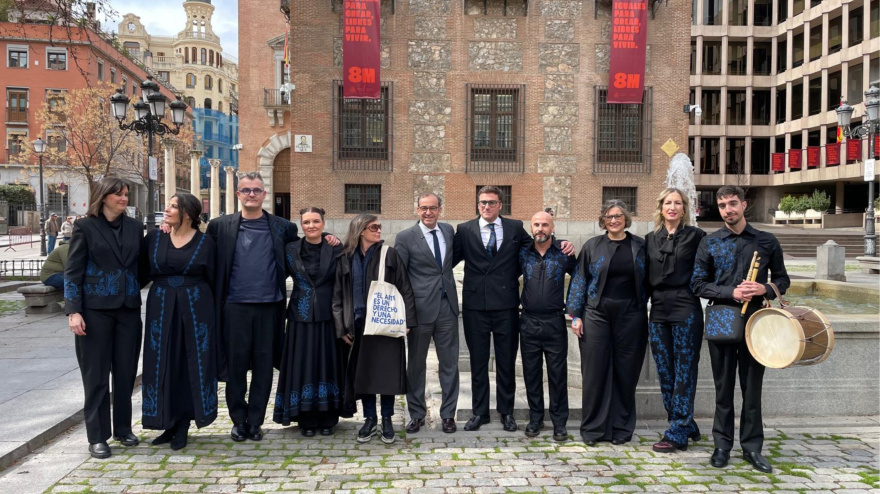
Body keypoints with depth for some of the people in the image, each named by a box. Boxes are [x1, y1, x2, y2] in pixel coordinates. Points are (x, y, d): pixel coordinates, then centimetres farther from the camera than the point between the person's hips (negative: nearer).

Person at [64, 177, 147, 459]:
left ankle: (123, 428, 23)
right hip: (96, 309, -3)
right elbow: (73, 271, -5)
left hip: (129, 309, 4)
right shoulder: (86, 227, -2)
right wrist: (73, 311, -11)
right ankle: (97, 436, 12)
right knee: (96, 373, 3)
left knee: (126, 371, 9)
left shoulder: (134, 227, 8)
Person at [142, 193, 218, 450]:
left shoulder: (205, 242, -2)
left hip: (195, 310, -2)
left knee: (192, 365, 2)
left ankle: (183, 425, 14)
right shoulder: (154, 238, 5)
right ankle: (170, 423, 18)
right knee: (163, 365, 5)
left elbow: (212, 279, 1)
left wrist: (213, 312, -1)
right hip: (161, 310, 2)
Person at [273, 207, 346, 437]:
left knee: (327, 365, 5)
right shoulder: (290, 250, 3)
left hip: (327, 318, 0)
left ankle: (327, 418, 16)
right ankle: (306, 419, 14)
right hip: (301, 318, 1)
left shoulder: (336, 251, 0)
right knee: (303, 366, 3)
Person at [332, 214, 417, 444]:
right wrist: (342, 327, 1)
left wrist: (407, 320, -8)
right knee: (363, 372, 5)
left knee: (388, 371, 1)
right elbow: (338, 295, 7)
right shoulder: (346, 258, 5)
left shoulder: (390, 254, 0)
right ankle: (370, 419, 19)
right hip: (359, 324, 2)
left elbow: (405, 288, -2)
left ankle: (387, 420, 15)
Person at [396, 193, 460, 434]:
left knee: (449, 363, 8)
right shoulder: (405, 238, -6)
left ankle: (448, 414, 20)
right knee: (416, 364, 9)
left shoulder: (449, 230, 7)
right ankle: (417, 414, 24)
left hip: (447, 307, 3)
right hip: (420, 309, -3)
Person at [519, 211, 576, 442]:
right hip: (529, 321, 2)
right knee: (531, 372, 8)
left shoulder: (563, 253, -1)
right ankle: (535, 418, 21)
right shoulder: (523, 253, 3)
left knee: (558, 373, 2)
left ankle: (559, 422, 13)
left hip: (555, 321, -2)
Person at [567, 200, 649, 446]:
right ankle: (593, 428, 13)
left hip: (630, 316, 1)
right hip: (597, 315, 0)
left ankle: (621, 427, 19)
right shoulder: (592, 246, 3)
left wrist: (643, 308, 1)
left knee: (625, 372, 6)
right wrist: (575, 315, -1)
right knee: (595, 371, 1)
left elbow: (648, 280, 9)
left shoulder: (640, 246, 4)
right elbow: (579, 280, 4)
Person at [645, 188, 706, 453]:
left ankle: (677, 434, 7)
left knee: (684, 372, 0)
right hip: (658, 312, 5)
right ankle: (686, 426, 22)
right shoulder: (650, 239, 11)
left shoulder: (695, 235, -1)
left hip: (686, 311, -5)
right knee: (664, 373, 8)